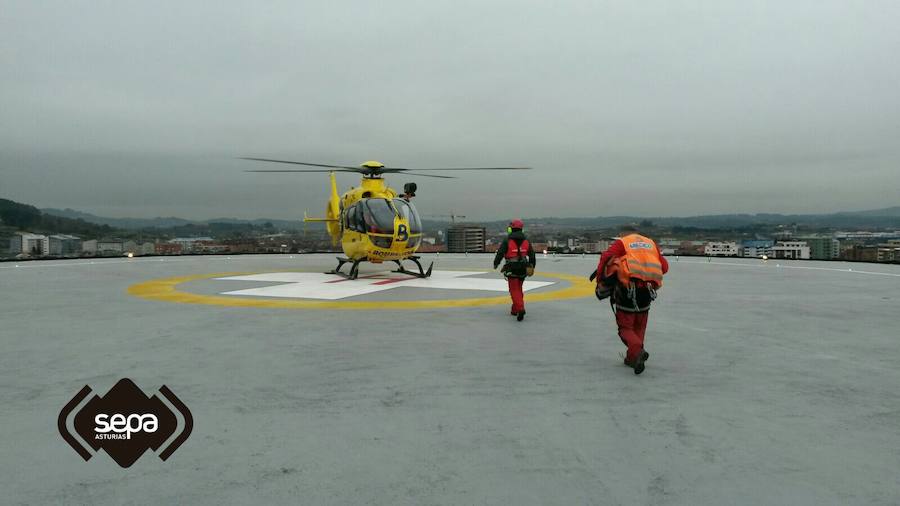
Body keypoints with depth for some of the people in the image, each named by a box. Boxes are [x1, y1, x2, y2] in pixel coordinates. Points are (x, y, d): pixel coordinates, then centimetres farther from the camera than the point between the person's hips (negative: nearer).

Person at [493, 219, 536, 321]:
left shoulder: (507, 241, -8)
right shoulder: (526, 241, 6)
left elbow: (500, 254, -8)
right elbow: (532, 256, 9)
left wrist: (495, 264, 9)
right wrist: (532, 267, 23)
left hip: (512, 269, -5)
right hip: (523, 269, 5)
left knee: (515, 291, -2)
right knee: (518, 288, 20)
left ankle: (520, 309, -20)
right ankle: (515, 309, 27)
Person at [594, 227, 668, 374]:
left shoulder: (621, 242, 7)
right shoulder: (651, 243, 19)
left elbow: (607, 256, -10)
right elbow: (664, 266, 11)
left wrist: (599, 277, -1)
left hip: (627, 289, -4)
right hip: (647, 291, 4)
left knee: (625, 327, 6)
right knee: (639, 327, 20)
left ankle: (637, 350, -19)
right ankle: (632, 359, 22)